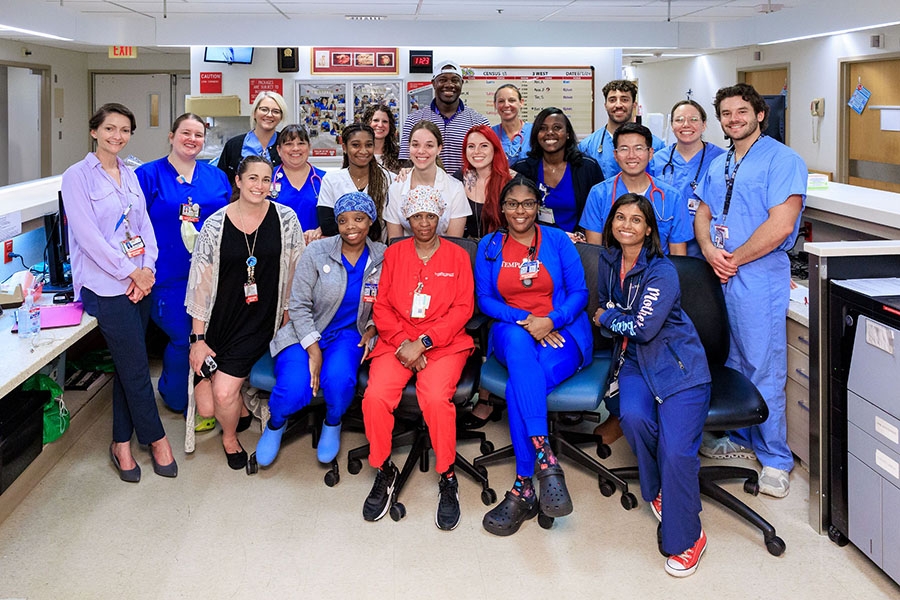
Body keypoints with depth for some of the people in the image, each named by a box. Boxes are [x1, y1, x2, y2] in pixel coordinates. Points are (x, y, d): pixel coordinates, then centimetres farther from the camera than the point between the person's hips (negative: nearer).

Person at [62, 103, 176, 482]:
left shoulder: (130, 176, 14)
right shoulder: (78, 177, -5)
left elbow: (145, 226, 12)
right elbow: (88, 235, -12)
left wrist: (147, 268, -4)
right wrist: (130, 271, -12)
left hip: (140, 282, 6)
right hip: (106, 286, -6)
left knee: (128, 364, 9)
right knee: (135, 366, -2)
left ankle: (122, 443, 18)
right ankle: (156, 439, 13)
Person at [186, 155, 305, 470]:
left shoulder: (286, 219, -3)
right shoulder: (215, 224, -4)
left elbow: (295, 273, 4)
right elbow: (201, 283, -2)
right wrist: (198, 338, -4)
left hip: (259, 323, -1)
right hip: (219, 322, 1)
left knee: (224, 393, -16)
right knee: (206, 408, -3)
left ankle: (230, 437, 18)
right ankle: (239, 402, 33)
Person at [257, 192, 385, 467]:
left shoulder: (382, 257, 0)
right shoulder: (317, 252, -7)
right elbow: (298, 305, -7)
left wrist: (372, 329, -7)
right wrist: (314, 351, -16)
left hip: (349, 335, 1)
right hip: (305, 333, -1)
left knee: (339, 379, -33)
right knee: (294, 389, -28)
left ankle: (332, 425, 3)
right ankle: (276, 424, 12)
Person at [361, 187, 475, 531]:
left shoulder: (457, 256, 8)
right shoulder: (393, 254, 14)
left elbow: (463, 309, -1)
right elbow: (381, 307, 8)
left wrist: (423, 342, -12)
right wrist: (403, 342, -9)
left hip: (444, 343, -2)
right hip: (397, 342, 2)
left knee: (435, 397, -31)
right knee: (376, 395, -26)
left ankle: (448, 478, -13)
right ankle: (384, 472, -4)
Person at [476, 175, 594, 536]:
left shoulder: (558, 241, 8)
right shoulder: (489, 246, 12)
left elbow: (579, 292, 3)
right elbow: (484, 299, 6)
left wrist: (550, 320, -16)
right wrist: (523, 320, -11)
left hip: (561, 334, -1)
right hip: (511, 333, 1)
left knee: (518, 385, -33)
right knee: (518, 342, -39)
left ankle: (522, 489, -29)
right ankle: (546, 462, -43)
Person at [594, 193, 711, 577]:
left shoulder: (661, 272, -15)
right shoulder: (609, 261, 7)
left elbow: (644, 328, -18)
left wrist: (607, 318, -3)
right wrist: (617, 321, 4)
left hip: (678, 363, -5)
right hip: (635, 359, 5)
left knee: (676, 449, -21)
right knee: (633, 417, -28)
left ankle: (686, 539, -2)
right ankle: (658, 491, 1)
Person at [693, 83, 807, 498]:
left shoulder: (782, 160, -8)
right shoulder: (718, 165, 17)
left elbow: (780, 224, -17)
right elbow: (703, 215, 16)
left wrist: (734, 259, -12)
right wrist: (710, 251, -5)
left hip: (759, 277, -7)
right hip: (719, 276, 7)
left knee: (763, 370, -3)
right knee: (732, 365, 15)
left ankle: (775, 459, 9)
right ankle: (741, 439, 30)